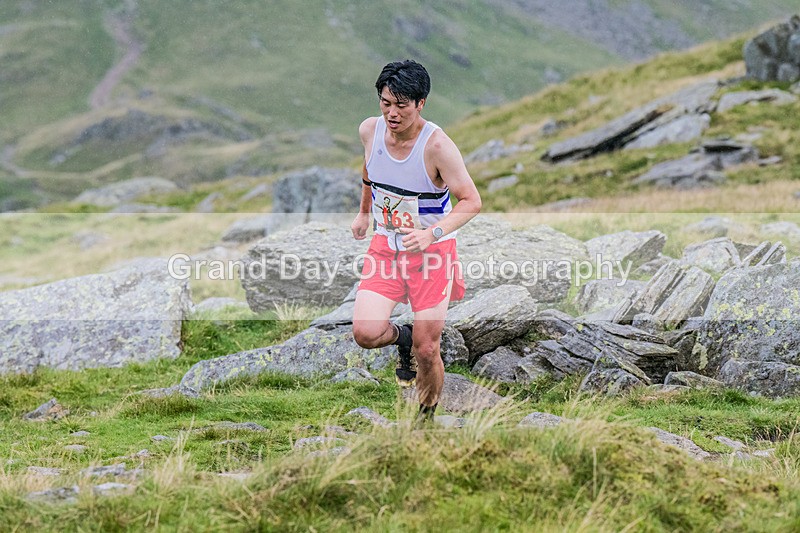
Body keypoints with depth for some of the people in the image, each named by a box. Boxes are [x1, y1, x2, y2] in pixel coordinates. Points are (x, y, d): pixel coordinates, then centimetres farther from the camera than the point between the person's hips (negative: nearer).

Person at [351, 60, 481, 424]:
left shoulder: (437, 145, -22)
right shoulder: (370, 130, -6)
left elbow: (471, 201, -20)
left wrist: (431, 234, -34)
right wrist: (364, 212, 28)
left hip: (432, 250, -4)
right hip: (385, 246, 4)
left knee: (426, 351, -1)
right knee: (365, 333, -15)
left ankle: (426, 417, 27)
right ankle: (402, 337, 21)